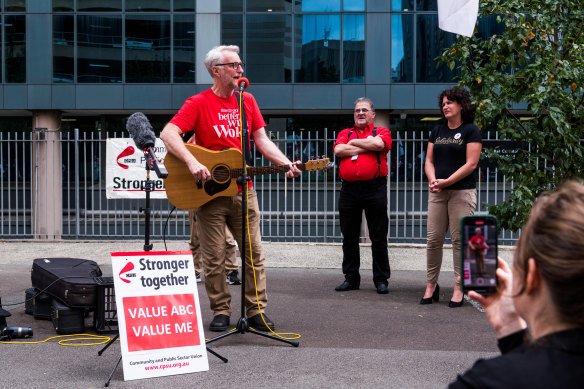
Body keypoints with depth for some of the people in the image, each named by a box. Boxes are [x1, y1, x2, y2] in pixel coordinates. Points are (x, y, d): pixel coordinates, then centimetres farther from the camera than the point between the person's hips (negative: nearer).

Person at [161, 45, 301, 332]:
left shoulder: (247, 101, 12)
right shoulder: (198, 103, -3)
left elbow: (262, 140, 11)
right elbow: (168, 134, -13)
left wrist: (286, 164, -5)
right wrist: (192, 163, -27)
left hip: (243, 189, 4)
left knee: (254, 253, 3)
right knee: (214, 258, 1)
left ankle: (257, 310, 11)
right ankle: (221, 311, 13)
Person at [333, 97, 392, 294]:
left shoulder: (382, 132, 10)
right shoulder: (345, 133, 18)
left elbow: (378, 144, -13)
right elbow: (339, 150, -3)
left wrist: (355, 142, 0)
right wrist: (366, 147, -3)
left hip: (375, 188, -3)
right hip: (349, 189, 3)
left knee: (379, 238, 1)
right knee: (349, 237, 8)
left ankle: (381, 279, 9)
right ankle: (351, 278, 17)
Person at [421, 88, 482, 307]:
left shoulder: (471, 131, -1)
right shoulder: (437, 131, 16)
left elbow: (471, 164, -9)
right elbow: (429, 161, 13)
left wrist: (447, 181, -14)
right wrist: (433, 180, -7)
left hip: (462, 191, -5)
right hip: (437, 192, 5)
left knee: (459, 240, -2)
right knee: (433, 239, 2)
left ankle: (459, 288, 4)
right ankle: (431, 285, 11)